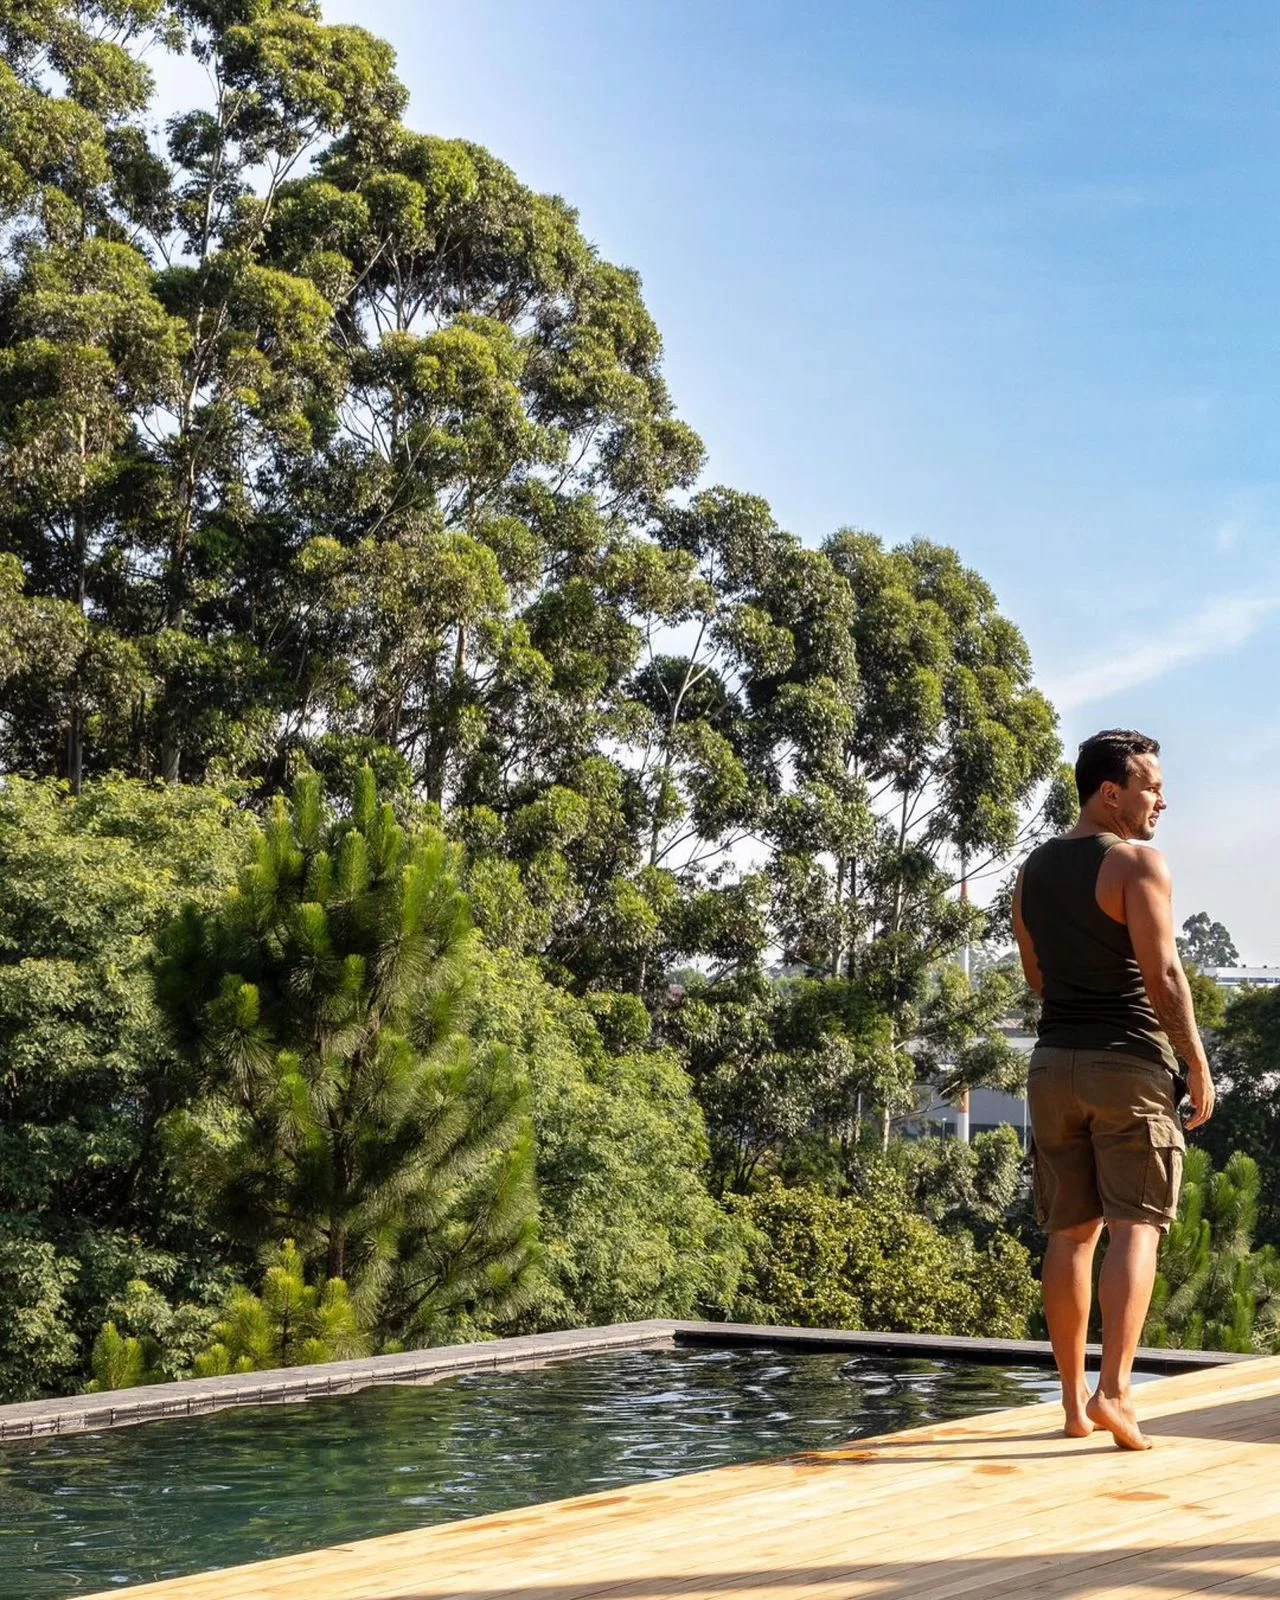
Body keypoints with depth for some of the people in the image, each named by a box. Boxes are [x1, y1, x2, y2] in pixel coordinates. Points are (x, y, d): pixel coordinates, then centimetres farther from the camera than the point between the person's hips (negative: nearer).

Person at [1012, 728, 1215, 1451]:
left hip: (1055, 1062, 6)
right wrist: (1198, 1065, -8)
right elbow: (1163, 975, -15)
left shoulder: (1034, 870, 12)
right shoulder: (1137, 862, -10)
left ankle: (1074, 1400, 13)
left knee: (1071, 1232, 10)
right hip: (1129, 1064, -6)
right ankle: (1113, 1390, -15)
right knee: (1135, 1227, -4)